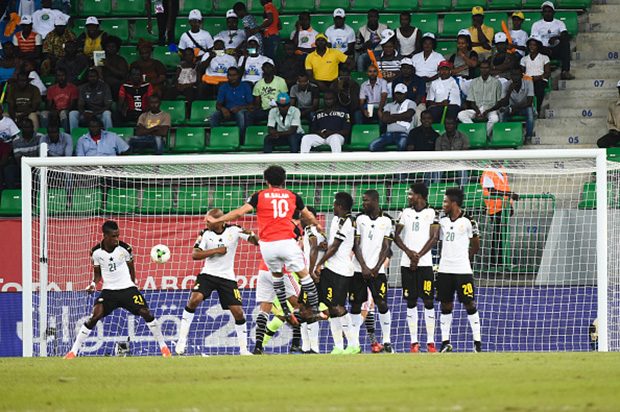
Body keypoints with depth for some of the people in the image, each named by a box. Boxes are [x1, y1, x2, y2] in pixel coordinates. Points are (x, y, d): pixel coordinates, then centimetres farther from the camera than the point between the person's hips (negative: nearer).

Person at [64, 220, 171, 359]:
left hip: (127, 288, 0)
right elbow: (97, 273, 6)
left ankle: (163, 347, 6)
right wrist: (93, 284, -13)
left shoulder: (124, 248, -8)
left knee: (146, 313, -11)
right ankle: (73, 351, -7)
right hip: (108, 290, 0)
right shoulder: (96, 252, -7)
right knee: (94, 317, -15)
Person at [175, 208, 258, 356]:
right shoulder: (206, 234, -4)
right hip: (208, 274, 0)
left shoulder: (234, 230, -6)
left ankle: (243, 349, 11)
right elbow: (195, 255, -12)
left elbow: (256, 242, -9)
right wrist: (216, 250, -19)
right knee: (194, 299, -23)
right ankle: (182, 340, -15)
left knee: (238, 311, -5)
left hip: (227, 277, 0)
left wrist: (251, 234, -32)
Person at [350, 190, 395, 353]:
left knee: (382, 304, -8)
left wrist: (376, 268, -10)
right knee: (355, 305, 0)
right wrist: (364, 267, -9)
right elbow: (356, 245, 1)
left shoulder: (387, 220, 2)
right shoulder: (359, 219, 5)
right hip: (359, 270, 1)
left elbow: (386, 247, 0)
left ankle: (387, 341, 1)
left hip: (377, 270, -1)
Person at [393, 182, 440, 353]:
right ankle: (414, 341, 7)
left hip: (424, 263, -3)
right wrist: (409, 252, -9)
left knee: (428, 301, -4)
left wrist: (418, 256, -11)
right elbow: (396, 236, 7)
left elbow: (434, 238, -5)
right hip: (406, 263, 3)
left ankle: (430, 341, -1)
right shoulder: (405, 213, 11)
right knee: (411, 302, 3)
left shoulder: (431, 213, 1)